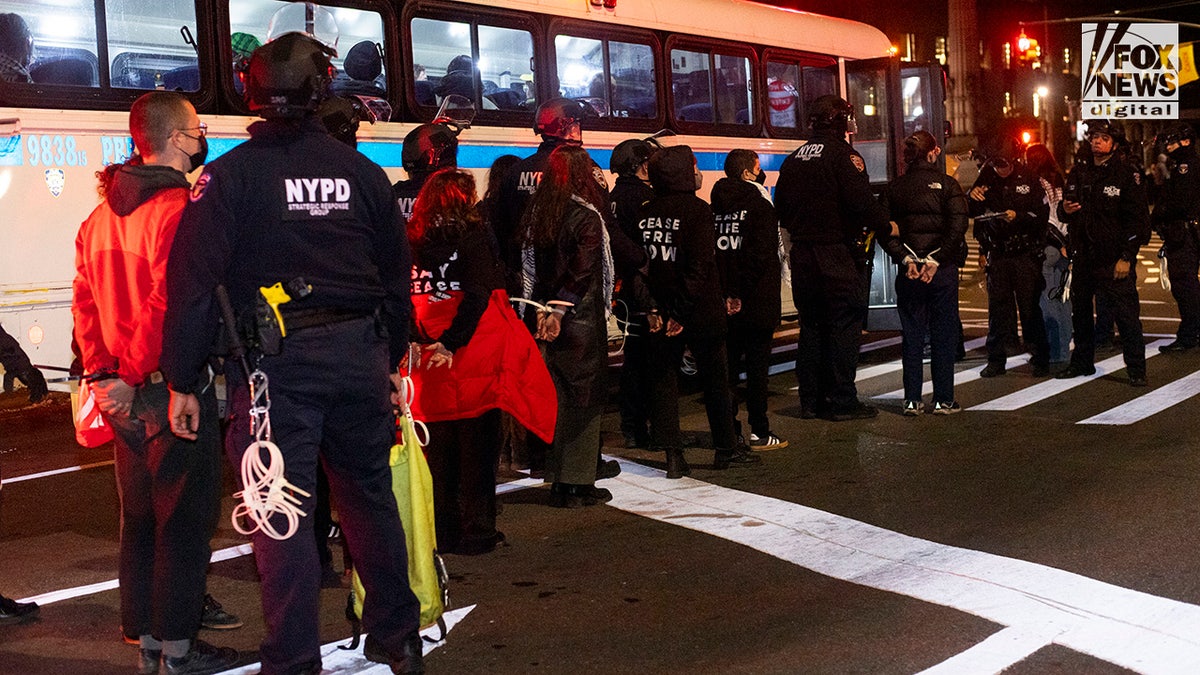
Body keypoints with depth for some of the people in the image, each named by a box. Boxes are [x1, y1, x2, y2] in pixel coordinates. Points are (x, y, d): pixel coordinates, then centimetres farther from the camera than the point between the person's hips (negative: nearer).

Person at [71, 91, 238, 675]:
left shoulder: (102, 215, 12)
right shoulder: (178, 210, -16)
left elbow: (85, 299, 11)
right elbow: (167, 304, -24)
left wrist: (104, 373, 7)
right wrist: (134, 374, -15)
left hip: (125, 392, 9)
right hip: (173, 387, -9)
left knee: (140, 517, 16)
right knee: (185, 518, 1)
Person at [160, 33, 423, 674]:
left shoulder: (231, 174, -5)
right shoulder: (362, 171, 6)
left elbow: (192, 281, -9)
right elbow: (397, 277, 12)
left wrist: (183, 382, -2)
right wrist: (391, 362, 22)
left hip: (276, 361, -4)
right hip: (360, 354, 4)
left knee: (282, 512, 2)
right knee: (370, 496, 15)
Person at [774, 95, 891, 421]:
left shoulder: (793, 159, 12)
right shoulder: (841, 154, -9)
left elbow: (780, 207, 18)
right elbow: (861, 201, -19)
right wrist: (885, 226, -5)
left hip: (802, 254, 7)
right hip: (837, 253, -7)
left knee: (811, 324, 13)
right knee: (844, 323, -1)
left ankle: (811, 400, 15)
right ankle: (842, 401, 0)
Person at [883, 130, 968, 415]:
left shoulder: (895, 188, 4)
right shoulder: (946, 184, -4)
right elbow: (958, 226, -14)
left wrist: (904, 258, -7)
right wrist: (936, 260, -13)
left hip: (908, 271, 3)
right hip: (942, 270, -2)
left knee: (911, 336, 8)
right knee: (943, 335, 5)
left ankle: (912, 400, 9)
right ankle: (943, 400, 8)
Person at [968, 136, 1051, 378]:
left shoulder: (1029, 182, -1)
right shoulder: (986, 181, 5)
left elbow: (1042, 214, -2)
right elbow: (974, 214, 9)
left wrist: (1018, 216, -19)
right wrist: (972, 197, -12)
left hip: (1026, 254, -2)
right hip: (997, 255, 2)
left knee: (1031, 307, -2)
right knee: (997, 308, 4)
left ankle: (1040, 359, 6)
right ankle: (996, 360, 12)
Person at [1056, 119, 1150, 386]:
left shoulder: (1127, 174, -4)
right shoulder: (1079, 173, 12)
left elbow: (1137, 218, -7)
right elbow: (1063, 213, 20)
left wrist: (1126, 257, -13)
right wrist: (1065, 210, -5)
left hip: (1115, 259, -6)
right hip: (1083, 256, 6)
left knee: (1126, 314, -6)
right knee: (1080, 312, 13)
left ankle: (1136, 369, 1)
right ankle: (1082, 362, 27)